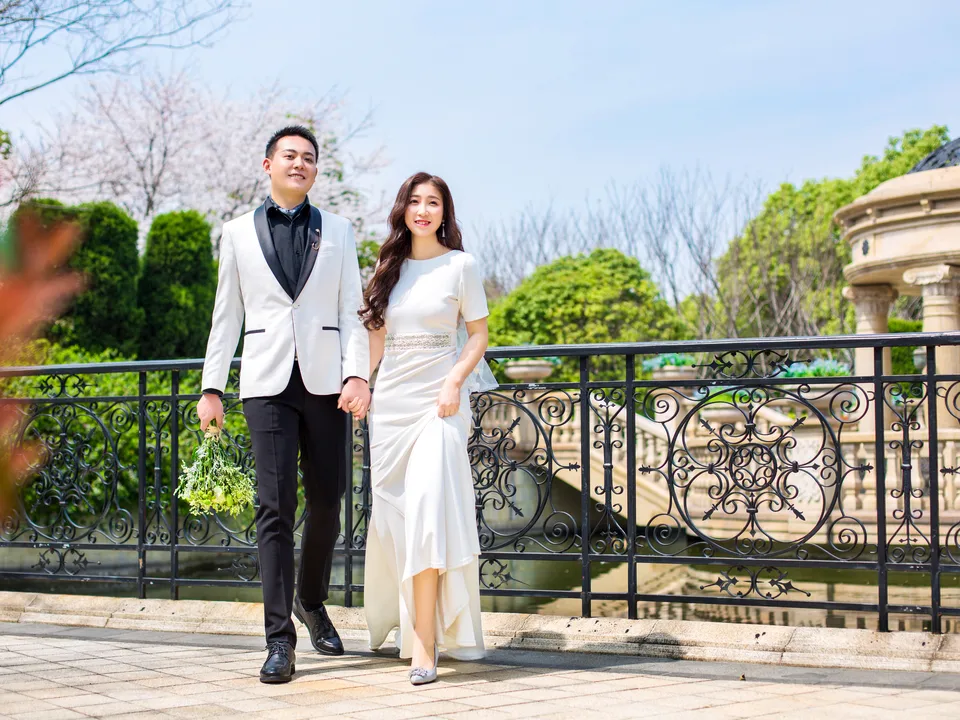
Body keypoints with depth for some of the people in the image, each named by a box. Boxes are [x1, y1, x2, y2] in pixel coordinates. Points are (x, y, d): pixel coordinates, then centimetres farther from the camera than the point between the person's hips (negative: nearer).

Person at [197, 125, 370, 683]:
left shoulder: (338, 231, 11)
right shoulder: (239, 233, 11)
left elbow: (353, 310, 5)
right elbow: (227, 316, 11)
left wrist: (358, 374, -8)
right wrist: (212, 388, 6)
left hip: (325, 382, 1)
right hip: (268, 383, -1)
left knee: (327, 501, 7)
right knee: (276, 506, -8)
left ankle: (312, 600, 32)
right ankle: (280, 638, -6)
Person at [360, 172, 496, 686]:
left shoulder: (460, 265, 1)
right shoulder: (389, 267, 12)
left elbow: (478, 334, 2)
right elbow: (376, 336, 16)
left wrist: (455, 381, -12)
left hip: (439, 402, -4)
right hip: (390, 401, 4)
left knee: (429, 508, -16)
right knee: (391, 515, 6)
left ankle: (425, 640, -19)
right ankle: (398, 621, 23)